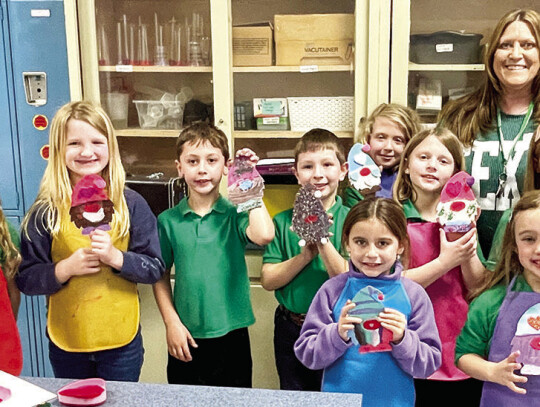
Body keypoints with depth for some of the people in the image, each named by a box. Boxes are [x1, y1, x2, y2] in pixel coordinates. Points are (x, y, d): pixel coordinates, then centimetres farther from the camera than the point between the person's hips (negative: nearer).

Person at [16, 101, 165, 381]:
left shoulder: (131, 204, -6)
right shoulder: (45, 212, -6)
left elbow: (155, 269, -5)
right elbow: (25, 280, -4)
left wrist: (116, 257, -21)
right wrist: (65, 268, -21)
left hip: (122, 341, 0)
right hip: (66, 344, 1)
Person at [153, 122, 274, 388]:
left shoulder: (234, 215, -5)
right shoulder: (168, 221, 0)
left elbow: (264, 235, -26)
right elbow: (160, 277, 5)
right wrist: (172, 323, -4)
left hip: (232, 336, -1)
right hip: (187, 338, 1)